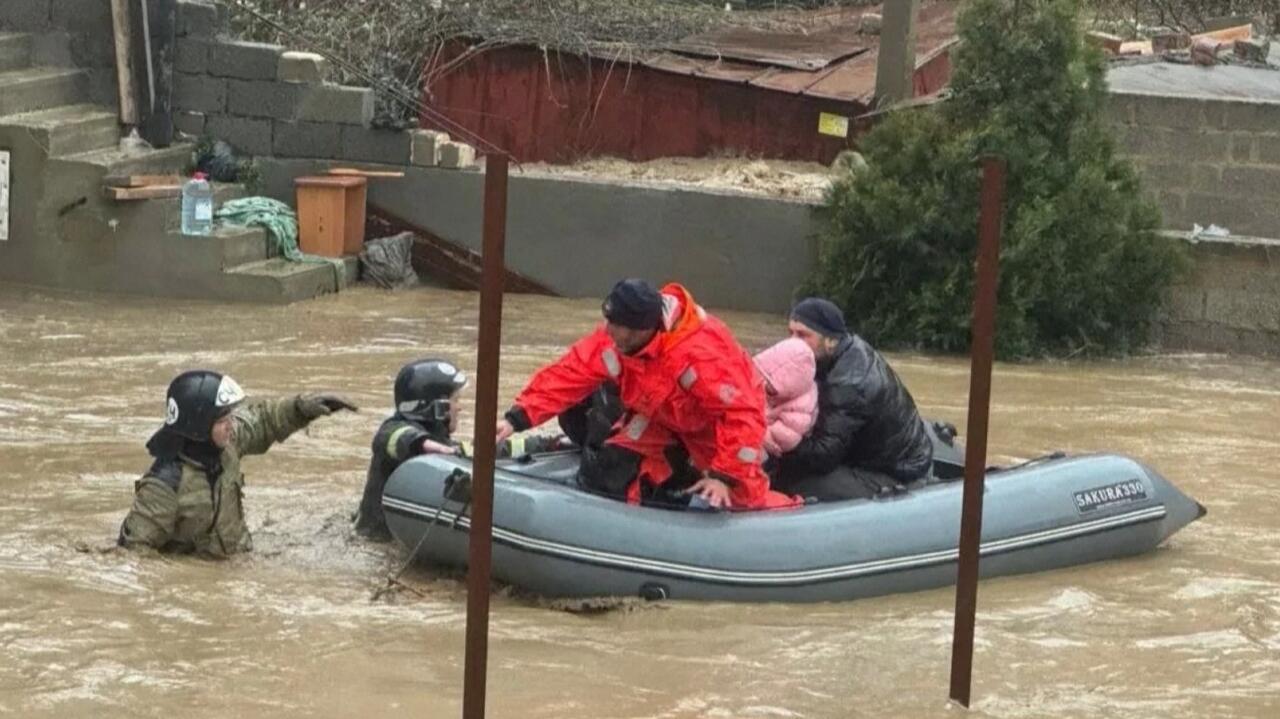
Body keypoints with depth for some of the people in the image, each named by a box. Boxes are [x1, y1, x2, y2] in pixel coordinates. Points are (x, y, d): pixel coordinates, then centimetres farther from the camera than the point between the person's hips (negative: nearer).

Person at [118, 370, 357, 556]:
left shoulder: (226, 444, -3)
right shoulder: (165, 485, -25)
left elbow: (261, 421, 16)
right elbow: (134, 547, -19)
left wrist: (302, 407, 2)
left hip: (237, 562, 7)